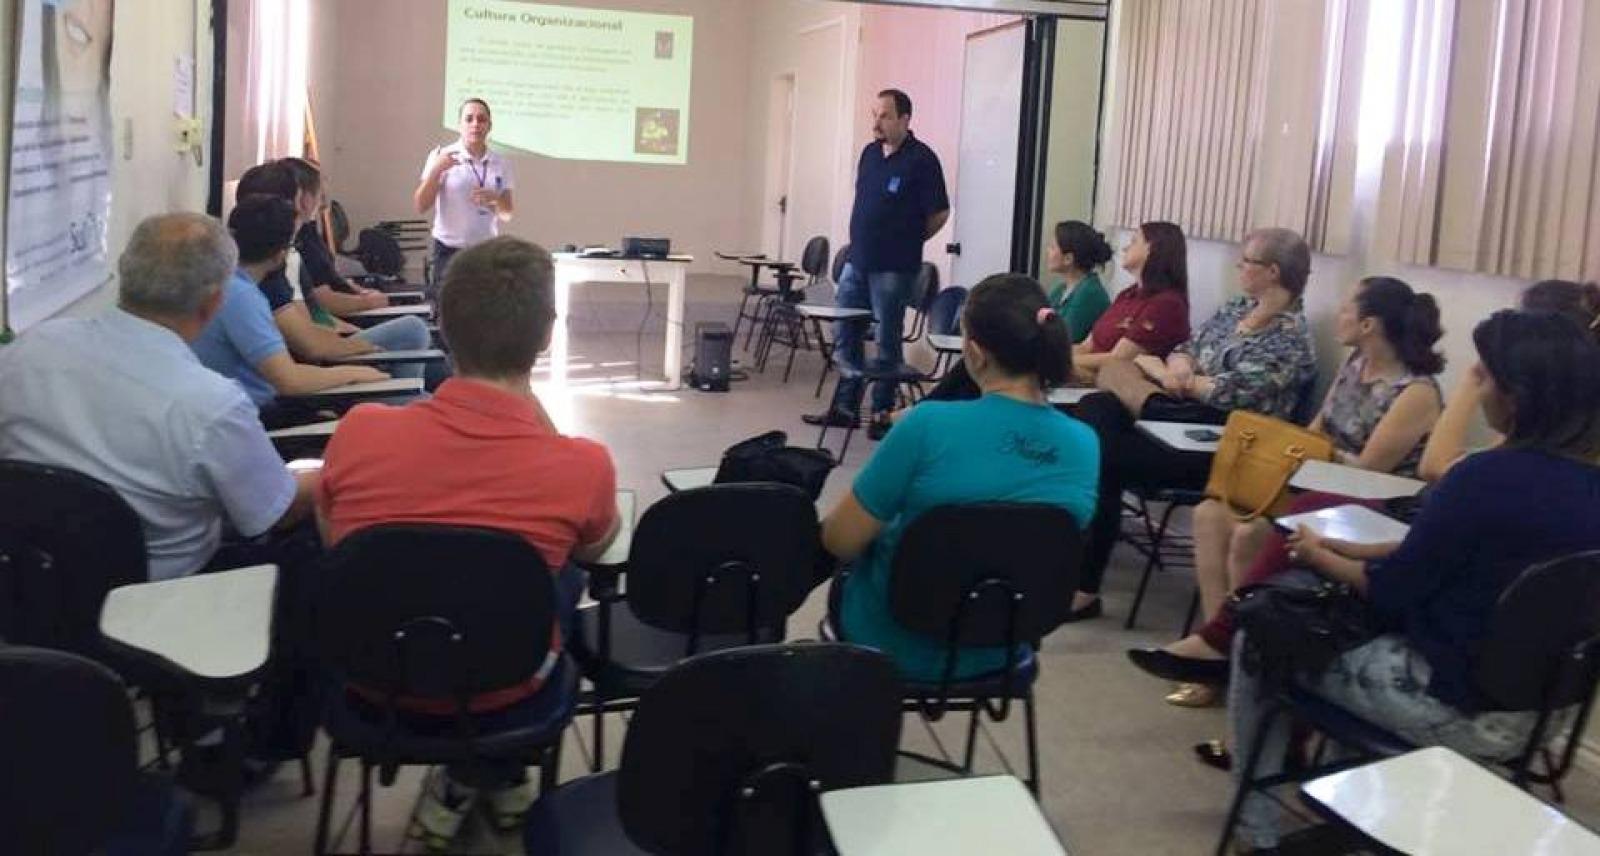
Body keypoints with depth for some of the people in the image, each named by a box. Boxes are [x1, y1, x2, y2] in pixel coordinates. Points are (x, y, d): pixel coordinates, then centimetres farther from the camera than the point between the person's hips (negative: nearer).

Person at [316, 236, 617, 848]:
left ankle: (469, 775, 33)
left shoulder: (359, 431, -21)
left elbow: (332, 542, 2)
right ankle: (489, 772, 31)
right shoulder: (584, 465, -26)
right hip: (502, 696, -2)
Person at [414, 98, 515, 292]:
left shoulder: (501, 164, 7)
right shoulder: (441, 156, -1)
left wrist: (495, 200, -10)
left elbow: (507, 215, 11)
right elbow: (421, 207, -5)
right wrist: (436, 170, -17)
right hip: (449, 252, -3)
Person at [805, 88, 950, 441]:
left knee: (887, 341, 2)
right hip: (857, 261, 7)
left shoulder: (921, 160, -12)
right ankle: (845, 406, 24)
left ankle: (882, 413, 13)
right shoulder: (870, 153, 9)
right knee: (845, 335, 12)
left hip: (893, 267, -7)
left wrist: (908, 240, 1)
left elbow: (939, 213, -9)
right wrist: (862, 239, 12)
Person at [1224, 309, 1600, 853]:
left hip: (1458, 710, -8)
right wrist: (1352, 552, 14)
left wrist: (1319, 557, 4)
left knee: (1258, 640, 9)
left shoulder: (1490, 477, -25)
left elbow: (1392, 592, -14)